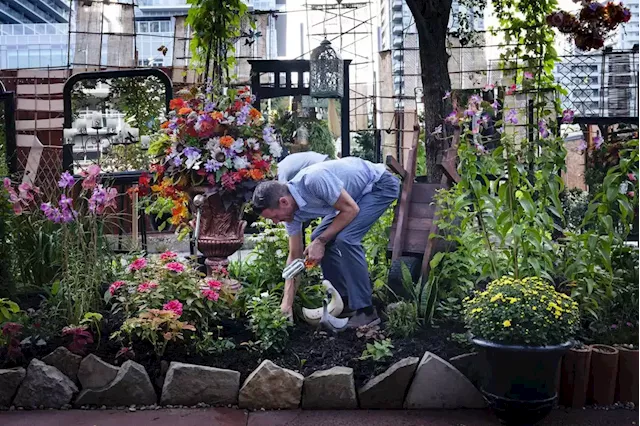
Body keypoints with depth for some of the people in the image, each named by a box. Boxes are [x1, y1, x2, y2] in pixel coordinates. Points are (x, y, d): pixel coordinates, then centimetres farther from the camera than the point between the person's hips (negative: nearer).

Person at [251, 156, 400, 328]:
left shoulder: (314, 180, -35)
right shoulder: (293, 211, -8)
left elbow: (351, 210, -25)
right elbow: (294, 256, 0)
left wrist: (321, 241, -20)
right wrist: (287, 303, -1)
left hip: (381, 184, -9)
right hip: (360, 192, 9)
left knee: (345, 239, -23)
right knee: (318, 238, 4)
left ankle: (365, 311, -14)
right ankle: (344, 300, 14)